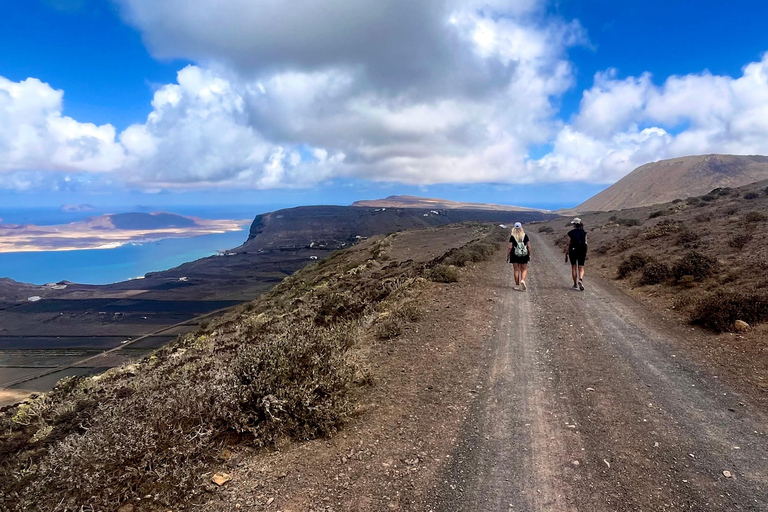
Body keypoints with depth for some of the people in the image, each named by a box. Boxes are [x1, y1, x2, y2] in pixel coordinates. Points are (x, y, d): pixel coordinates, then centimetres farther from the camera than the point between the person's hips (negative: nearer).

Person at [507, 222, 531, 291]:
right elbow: (529, 246, -1)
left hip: (515, 255, -1)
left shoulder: (512, 237, -8)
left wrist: (507, 256, -2)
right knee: (524, 269, 13)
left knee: (516, 270, 8)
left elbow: (510, 247, -10)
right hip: (524, 255, 1)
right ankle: (523, 280, -12)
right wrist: (529, 255, 10)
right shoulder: (525, 236, -2)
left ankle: (517, 285, 12)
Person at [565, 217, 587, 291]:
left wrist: (566, 255, 0)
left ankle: (575, 284, 16)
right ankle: (580, 280, -23)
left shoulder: (570, 233, -6)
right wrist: (585, 254, 10)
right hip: (582, 252, 1)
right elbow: (585, 243, 2)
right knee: (581, 268, 6)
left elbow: (568, 244, -7)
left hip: (573, 251, -1)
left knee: (573, 268, 13)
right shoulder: (584, 233, 1)